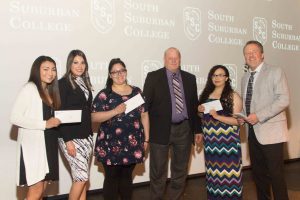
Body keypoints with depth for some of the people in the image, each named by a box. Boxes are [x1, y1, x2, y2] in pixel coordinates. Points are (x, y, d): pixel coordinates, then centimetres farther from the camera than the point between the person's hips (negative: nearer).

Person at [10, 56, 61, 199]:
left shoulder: (50, 91, 15)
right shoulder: (29, 88, -9)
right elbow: (14, 117, -17)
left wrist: (56, 121, 2)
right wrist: (45, 124, -18)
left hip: (49, 144, 8)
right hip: (33, 144, -8)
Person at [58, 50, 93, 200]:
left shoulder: (85, 83, 12)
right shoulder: (63, 83, -8)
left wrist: (90, 135, 12)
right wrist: (67, 140, -17)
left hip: (86, 136, 6)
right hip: (71, 137, -6)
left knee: (82, 177, 9)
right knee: (82, 177, -7)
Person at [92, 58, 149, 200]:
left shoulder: (137, 92, 7)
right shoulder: (104, 94, -3)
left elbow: (144, 115, 9)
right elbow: (94, 117, -10)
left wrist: (146, 138, 5)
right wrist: (116, 111, -21)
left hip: (132, 144, 3)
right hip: (111, 145, -3)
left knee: (127, 177, 14)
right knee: (111, 178, 5)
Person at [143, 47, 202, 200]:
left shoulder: (190, 78, 9)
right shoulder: (153, 77, -1)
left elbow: (194, 105, 11)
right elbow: (145, 103, -5)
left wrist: (198, 129, 10)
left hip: (184, 129, 4)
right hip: (160, 130, -3)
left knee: (180, 170, 15)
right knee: (158, 171, 7)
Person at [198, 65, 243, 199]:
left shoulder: (233, 96, -6)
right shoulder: (206, 94, 10)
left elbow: (237, 120, -12)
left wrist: (217, 116, -20)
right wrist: (200, 110, 0)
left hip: (227, 141, -5)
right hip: (210, 140, 5)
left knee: (227, 171, -2)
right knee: (213, 171, 11)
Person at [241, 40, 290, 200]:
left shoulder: (275, 72, -4)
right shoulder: (245, 77, 16)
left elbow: (284, 100, -14)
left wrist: (259, 116, -20)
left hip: (270, 132, -6)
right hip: (253, 132, 6)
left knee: (275, 173, -4)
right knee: (258, 172, 13)